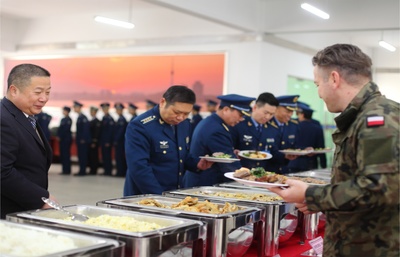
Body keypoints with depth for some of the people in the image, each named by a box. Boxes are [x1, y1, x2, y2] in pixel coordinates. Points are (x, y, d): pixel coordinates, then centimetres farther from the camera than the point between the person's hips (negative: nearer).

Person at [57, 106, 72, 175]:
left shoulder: (68, 119, -10)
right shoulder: (63, 119, 16)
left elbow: (65, 129, -16)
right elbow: (60, 128, 16)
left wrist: (60, 137, -13)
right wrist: (59, 136, 5)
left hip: (66, 139, -9)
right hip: (63, 139, 9)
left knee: (65, 154, -8)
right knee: (63, 154, 10)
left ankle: (66, 170, -5)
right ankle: (65, 170, 15)